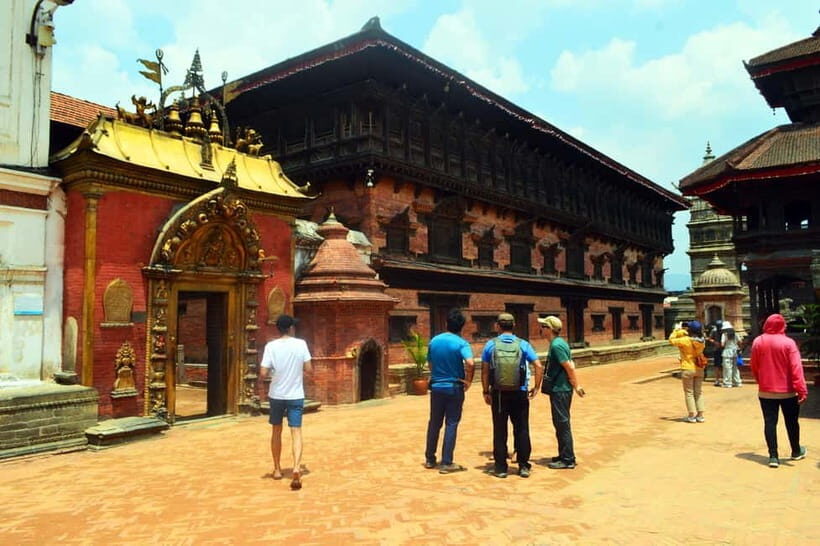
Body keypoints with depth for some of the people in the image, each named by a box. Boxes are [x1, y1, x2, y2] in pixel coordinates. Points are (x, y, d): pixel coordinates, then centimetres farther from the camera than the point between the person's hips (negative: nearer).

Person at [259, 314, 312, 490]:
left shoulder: (271, 346, -7)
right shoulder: (301, 344, -5)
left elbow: (263, 373, -12)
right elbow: (309, 369, -3)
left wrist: (269, 373, 10)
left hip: (276, 395, 1)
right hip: (296, 396, -1)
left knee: (276, 431, 17)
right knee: (296, 432, -1)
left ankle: (277, 469, 28)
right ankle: (296, 468, -20)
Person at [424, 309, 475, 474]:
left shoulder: (434, 341, 2)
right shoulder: (461, 343, -13)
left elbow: (430, 364, 10)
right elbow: (470, 363, -28)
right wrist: (468, 380, -13)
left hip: (436, 387, 4)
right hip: (454, 388, -4)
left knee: (434, 423, 16)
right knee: (451, 424, 4)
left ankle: (430, 459, 25)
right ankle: (446, 463, 6)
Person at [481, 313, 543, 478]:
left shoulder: (491, 345, -2)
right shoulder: (523, 344, -1)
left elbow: (484, 371, -2)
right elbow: (539, 367, -6)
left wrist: (486, 392, 5)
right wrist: (536, 387, 3)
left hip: (498, 394, 0)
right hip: (519, 393, 0)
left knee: (499, 431, 8)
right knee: (522, 430, 10)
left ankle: (500, 467, 12)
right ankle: (524, 466, 14)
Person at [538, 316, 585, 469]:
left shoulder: (556, 345, -19)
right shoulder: (559, 343, 13)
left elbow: (569, 367, -20)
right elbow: (571, 365, 14)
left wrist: (576, 386, -12)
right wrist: (576, 385, 12)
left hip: (560, 390, -10)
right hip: (560, 389, 10)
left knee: (562, 424, -3)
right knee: (560, 423, 17)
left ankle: (567, 460, 5)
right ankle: (564, 455, 27)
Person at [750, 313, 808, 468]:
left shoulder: (758, 342, -3)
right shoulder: (788, 343, -11)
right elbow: (796, 368, -16)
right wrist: (802, 390, -16)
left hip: (765, 391, 1)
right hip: (787, 391, -1)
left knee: (770, 422, 4)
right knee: (791, 422, 16)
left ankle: (773, 456, 2)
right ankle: (796, 452, 33)